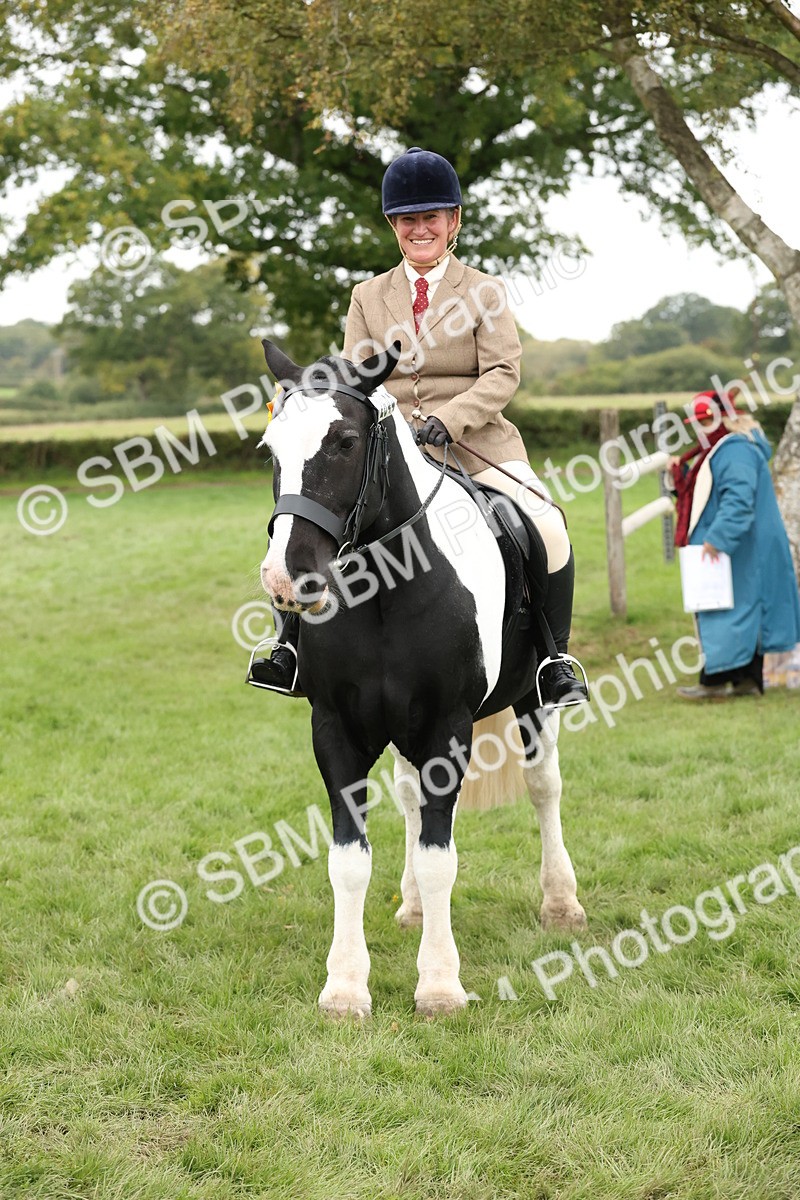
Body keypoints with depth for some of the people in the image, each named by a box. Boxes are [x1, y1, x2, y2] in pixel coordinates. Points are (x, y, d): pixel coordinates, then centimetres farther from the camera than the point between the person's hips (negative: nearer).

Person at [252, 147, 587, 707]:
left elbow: (503, 373, -5)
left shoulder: (485, 292, 7)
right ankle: (296, 645, -3)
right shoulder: (368, 296, 15)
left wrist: (446, 420, -21)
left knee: (547, 528, -25)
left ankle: (554, 660, -10)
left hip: (475, 444, -2)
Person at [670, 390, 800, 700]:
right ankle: (748, 680, 14)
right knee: (746, 611, 11)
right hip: (720, 546, 11)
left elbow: (738, 499, -28)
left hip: (736, 549, -11)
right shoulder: (717, 450, 17)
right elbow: (700, 494, 26)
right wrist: (681, 472, 10)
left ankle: (714, 681, -6)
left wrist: (716, 538, -32)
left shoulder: (736, 451, -17)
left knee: (728, 610, -8)